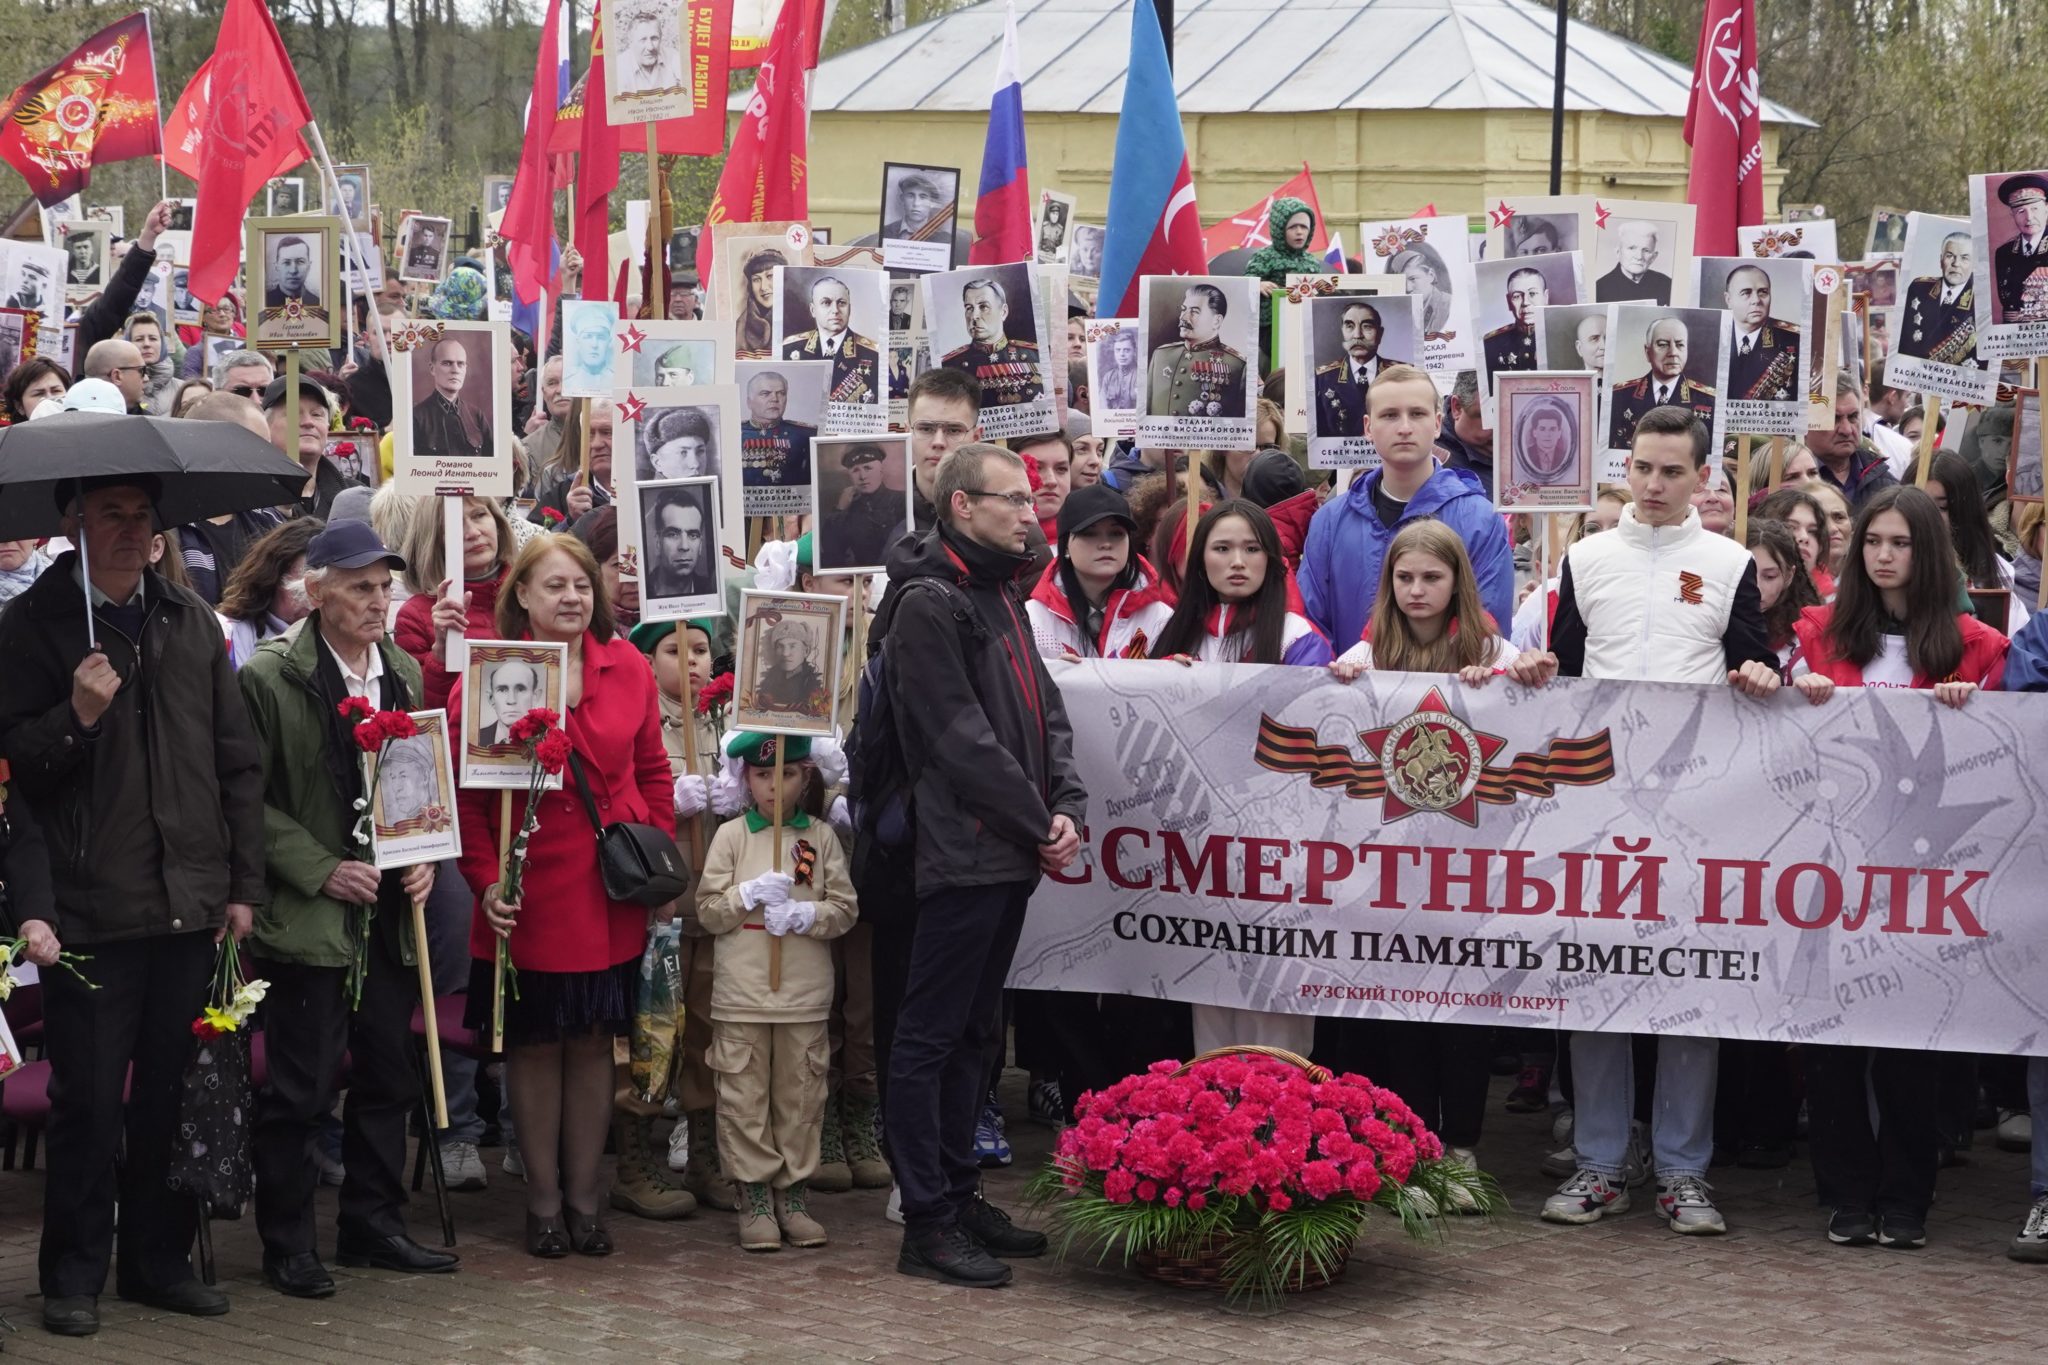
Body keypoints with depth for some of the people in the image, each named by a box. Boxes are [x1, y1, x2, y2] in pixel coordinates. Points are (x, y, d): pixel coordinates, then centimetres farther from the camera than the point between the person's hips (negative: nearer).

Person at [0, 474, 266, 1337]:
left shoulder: (192, 624, 10)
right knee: (89, 1101, 1)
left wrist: (244, 884, 7)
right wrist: (75, 716, -21)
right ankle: (75, 1275, 12)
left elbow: (237, 763, 12)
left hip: (190, 908, 4)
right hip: (90, 909, -4)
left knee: (171, 1097, 10)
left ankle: (159, 1259, 22)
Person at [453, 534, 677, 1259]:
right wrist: (486, 879, -14)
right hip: (530, 898, -3)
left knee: (593, 1039, 9)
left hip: (610, 897, 3)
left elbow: (653, 773, 10)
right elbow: (465, 793, -6)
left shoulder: (627, 668, 3)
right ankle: (544, 1201, 17)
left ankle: (586, 1199, 19)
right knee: (534, 1043, 6)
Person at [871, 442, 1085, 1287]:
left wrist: (1066, 806, -2)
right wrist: (1038, 827, -12)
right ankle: (927, 1224, -2)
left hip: (1010, 858, 9)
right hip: (962, 855, -9)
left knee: (974, 1032, 15)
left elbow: (1045, 713, 14)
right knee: (929, 1036, -4)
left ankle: (958, 1193, 23)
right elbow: (961, 740, -17)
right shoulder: (928, 603, -13)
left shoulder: (999, 597, 16)